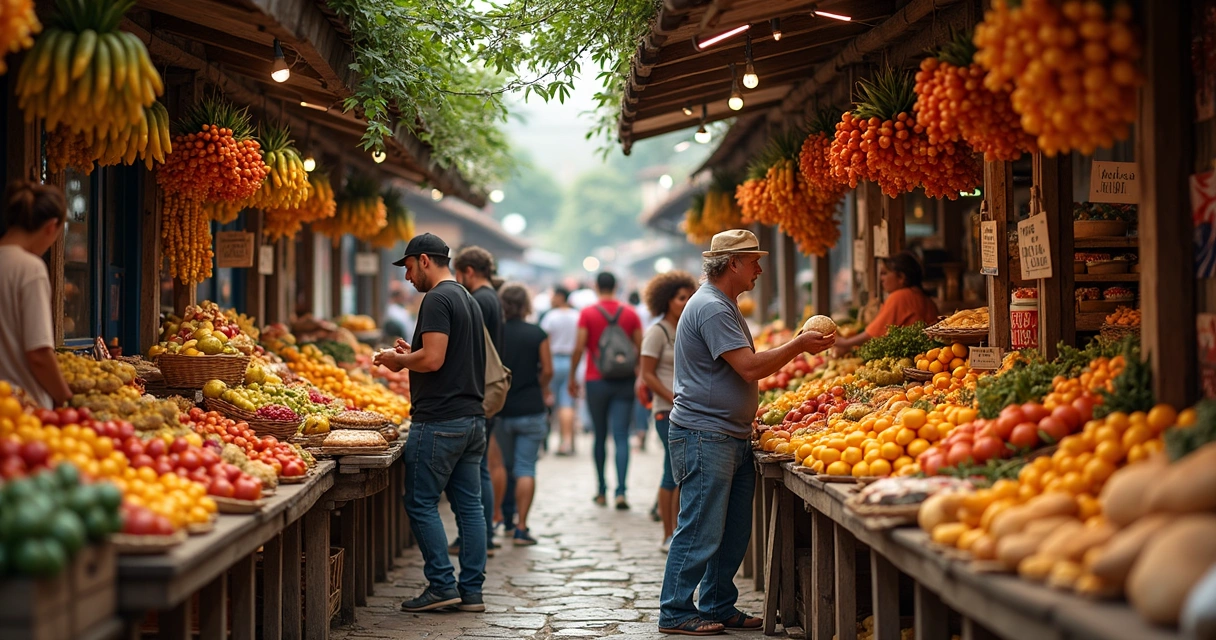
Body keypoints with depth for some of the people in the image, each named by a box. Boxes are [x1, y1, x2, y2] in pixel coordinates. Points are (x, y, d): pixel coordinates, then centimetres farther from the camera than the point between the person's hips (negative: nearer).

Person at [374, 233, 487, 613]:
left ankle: (442, 585, -1)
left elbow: (432, 359, -21)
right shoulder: (468, 300, 18)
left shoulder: (437, 300, -12)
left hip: (439, 421, -9)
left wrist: (399, 360, -4)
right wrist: (412, 354, 19)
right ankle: (472, 591, 10)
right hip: (472, 418, 9)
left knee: (421, 503, -1)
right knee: (469, 504, 8)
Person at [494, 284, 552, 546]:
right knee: (526, 469, 2)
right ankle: (521, 528, -2)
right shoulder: (537, 334, -5)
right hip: (531, 410, -1)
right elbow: (547, 371, -4)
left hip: (499, 409, 1)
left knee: (500, 466, 18)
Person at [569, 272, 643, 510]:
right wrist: (640, 374, 19)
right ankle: (620, 492, -16)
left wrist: (572, 377, 1)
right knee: (621, 437, -3)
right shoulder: (630, 314, 2)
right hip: (624, 383, 1)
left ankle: (602, 492, 17)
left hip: (597, 382, -1)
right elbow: (641, 348, 4)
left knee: (600, 436, 11)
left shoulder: (587, 313, -4)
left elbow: (579, 347, -8)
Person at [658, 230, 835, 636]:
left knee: (733, 531, 12)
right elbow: (749, 367, -21)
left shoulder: (723, 306, 19)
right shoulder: (710, 307, -16)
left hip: (732, 436, 11)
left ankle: (718, 607, 21)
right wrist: (799, 346, -13)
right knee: (700, 530, -6)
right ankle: (675, 613, 0)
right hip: (704, 437, -11)